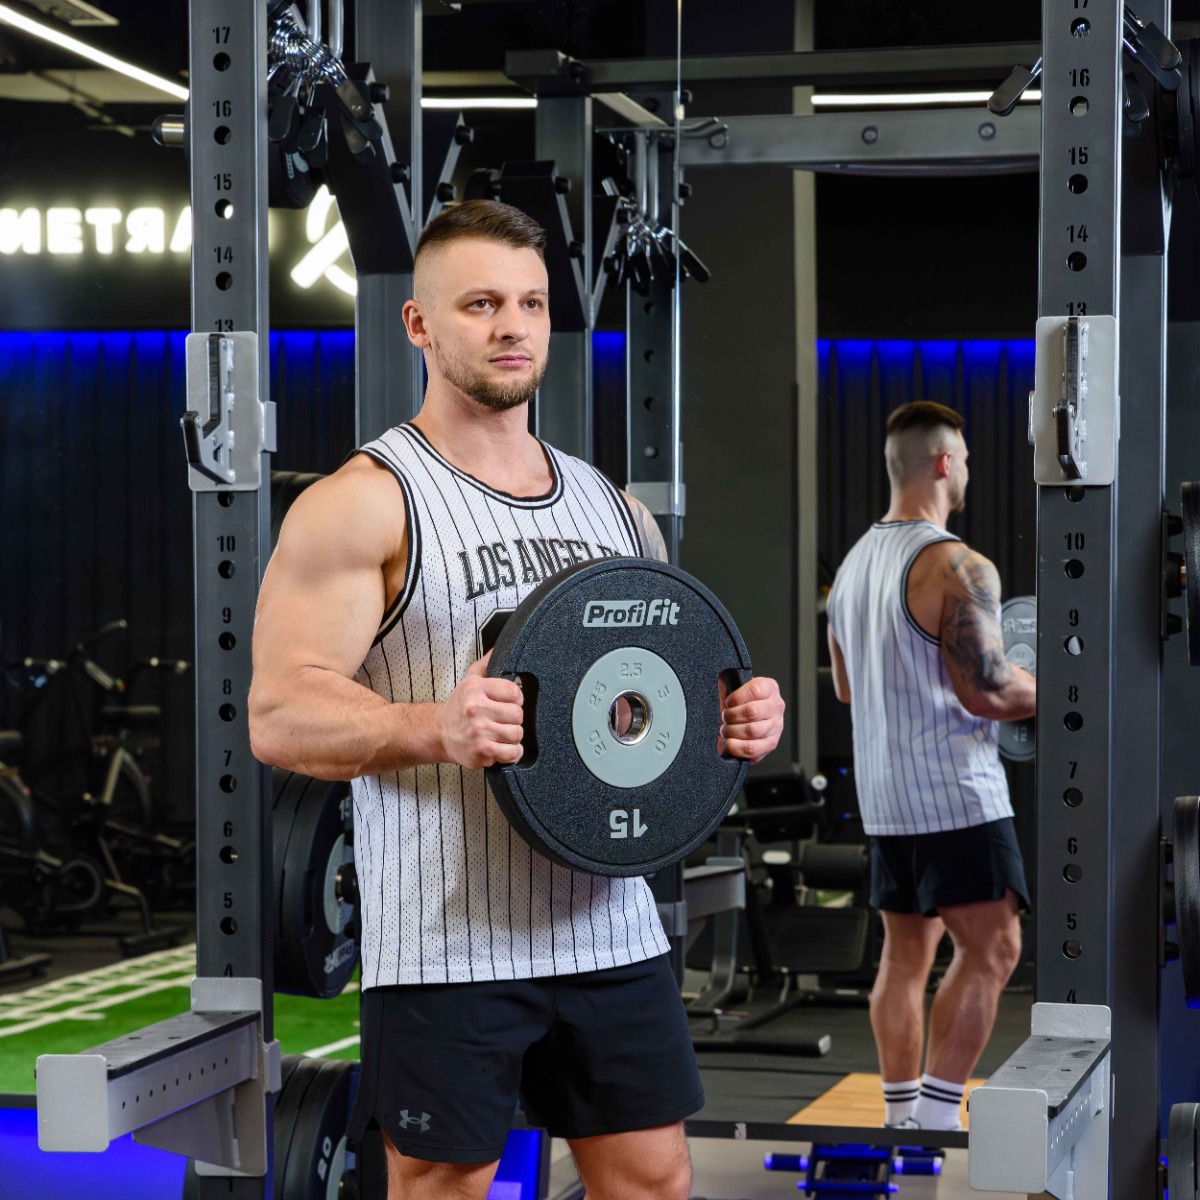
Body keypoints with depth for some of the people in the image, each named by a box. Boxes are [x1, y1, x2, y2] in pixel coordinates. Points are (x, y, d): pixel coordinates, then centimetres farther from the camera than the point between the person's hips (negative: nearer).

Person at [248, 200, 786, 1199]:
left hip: (610, 923, 6)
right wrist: (435, 727, -29)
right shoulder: (364, 504, -5)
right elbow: (280, 716, -12)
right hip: (448, 939, -5)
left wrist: (736, 716, -1)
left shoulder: (613, 507, 15)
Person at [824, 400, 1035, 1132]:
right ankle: (936, 1119, -9)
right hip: (956, 794, -8)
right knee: (990, 950, -4)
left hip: (885, 795, 8)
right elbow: (989, 692, -20)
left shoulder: (853, 565, 12)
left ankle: (902, 1113, 16)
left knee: (906, 951, 13)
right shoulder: (959, 567, -16)